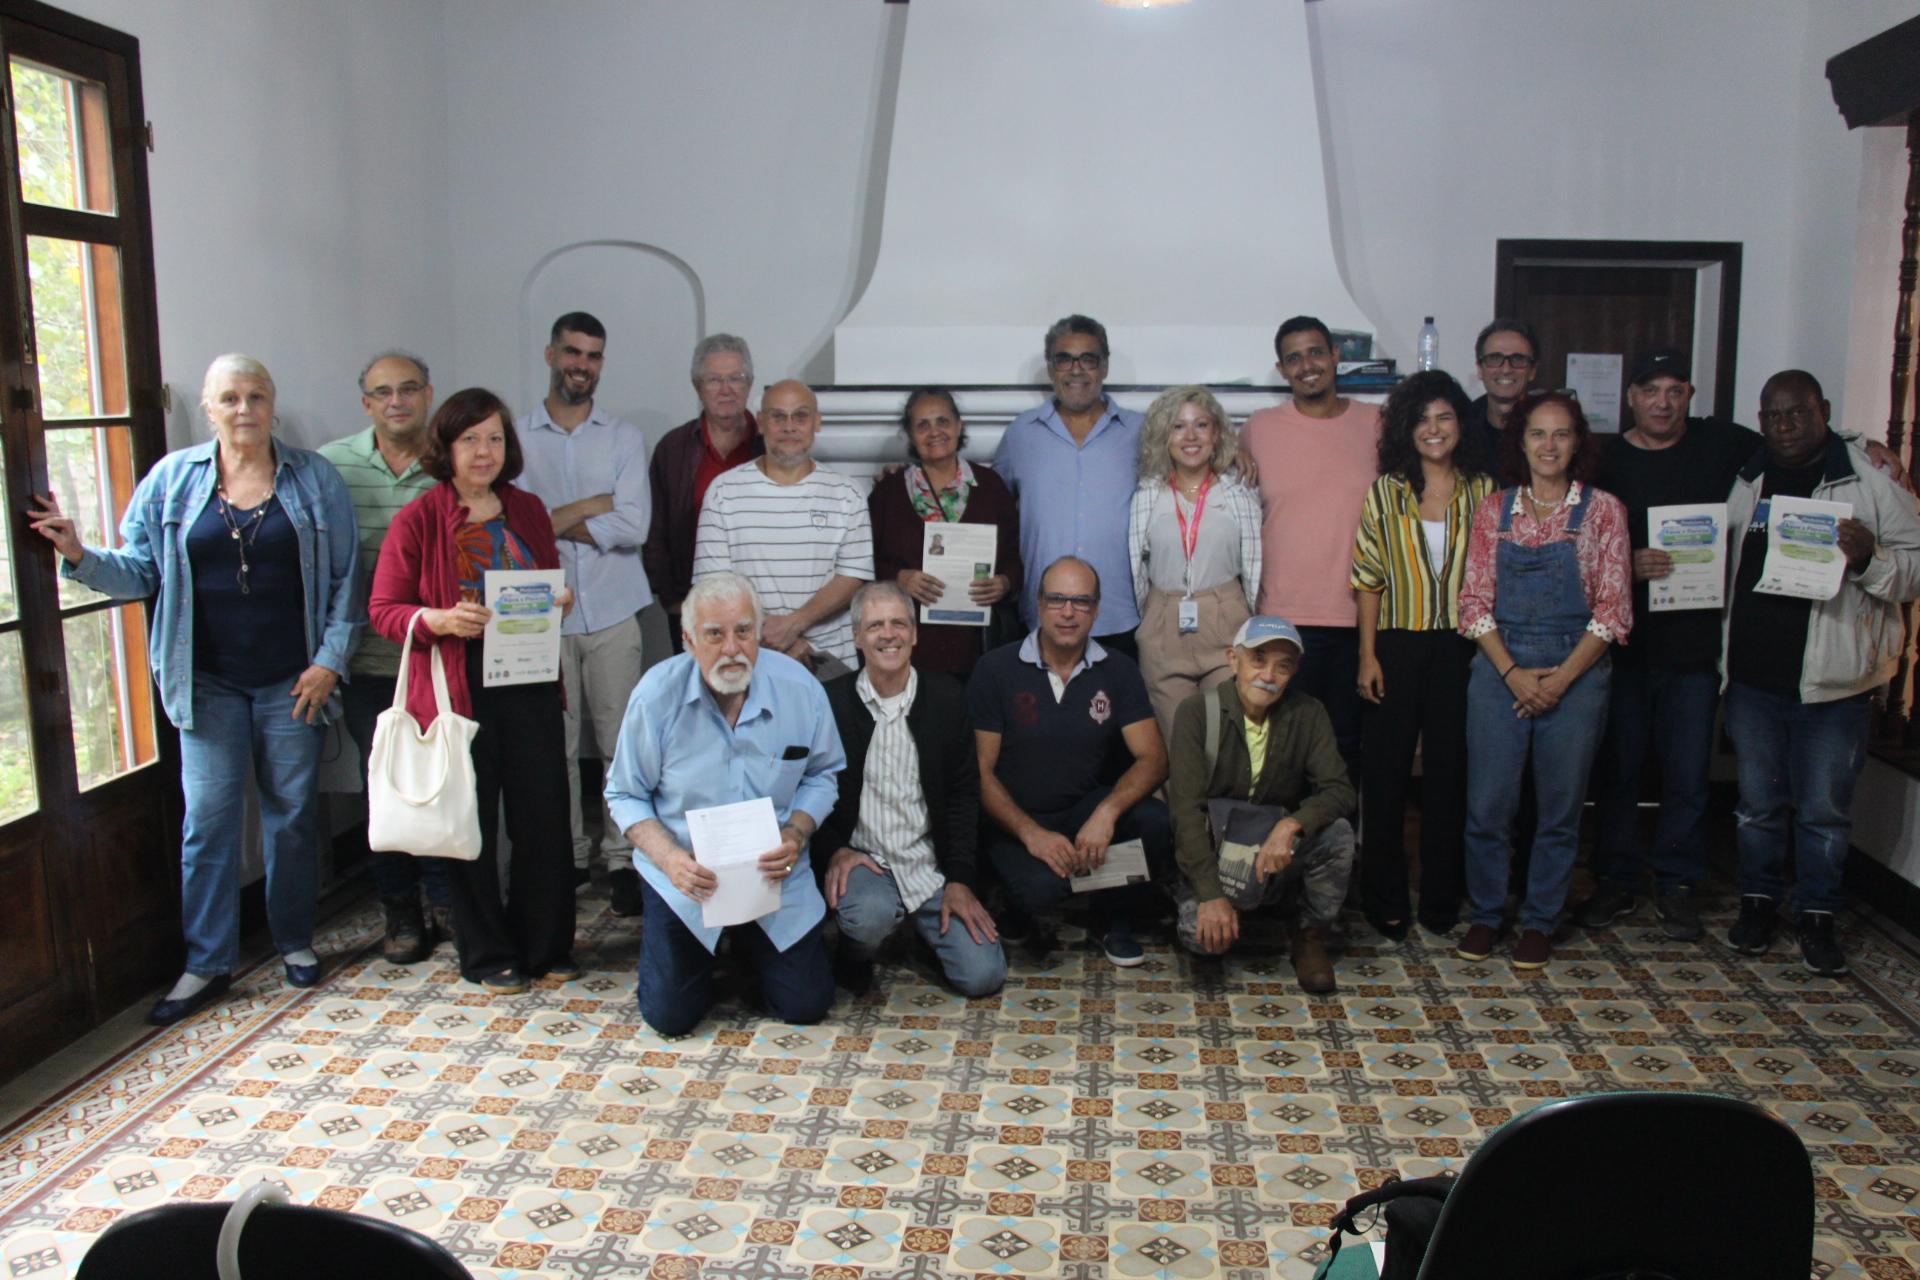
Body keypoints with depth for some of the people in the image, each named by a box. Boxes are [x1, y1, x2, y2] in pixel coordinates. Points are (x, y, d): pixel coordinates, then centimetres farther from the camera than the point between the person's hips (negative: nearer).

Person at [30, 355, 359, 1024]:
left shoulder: (315, 479, 2)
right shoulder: (173, 479, 6)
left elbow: (345, 577, 2)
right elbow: (140, 572, 7)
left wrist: (329, 658, -5)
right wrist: (81, 556, -11)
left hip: (292, 681, 0)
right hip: (208, 684, 1)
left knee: (292, 811, 8)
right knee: (208, 818, 0)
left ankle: (295, 942, 23)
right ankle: (207, 963, 10)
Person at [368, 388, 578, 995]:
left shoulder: (527, 511, 10)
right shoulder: (418, 519, -3)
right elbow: (383, 609, -2)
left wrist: (560, 600, -1)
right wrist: (438, 619, -20)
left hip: (529, 684, 4)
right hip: (458, 690, -3)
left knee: (544, 817, 6)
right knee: (471, 825, 5)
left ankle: (546, 945, 23)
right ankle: (487, 955, 20)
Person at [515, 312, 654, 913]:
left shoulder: (625, 437, 6)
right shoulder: (517, 437, 7)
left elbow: (634, 527, -7)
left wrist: (552, 520, -7)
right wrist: (591, 508, -8)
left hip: (611, 614, 0)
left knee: (620, 743, -1)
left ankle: (621, 859, 9)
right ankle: (568, 856, 18)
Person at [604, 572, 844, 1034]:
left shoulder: (800, 689, -12)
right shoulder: (657, 694, -15)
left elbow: (821, 775, 3)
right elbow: (625, 795, -4)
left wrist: (796, 834, -16)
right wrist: (669, 857, -21)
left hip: (775, 873, 2)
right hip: (685, 874, -1)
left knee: (807, 1005, 0)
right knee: (671, 1015, -4)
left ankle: (750, 944, 32)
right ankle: (659, 936, 30)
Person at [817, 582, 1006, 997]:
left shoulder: (948, 698, 2)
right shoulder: (831, 701, -4)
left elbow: (963, 792, 3)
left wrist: (959, 879, -4)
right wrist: (836, 849, -12)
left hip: (931, 865, 2)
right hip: (862, 858, -2)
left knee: (983, 975, -10)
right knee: (870, 915, -36)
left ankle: (922, 927, 22)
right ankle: (854, 958, 2)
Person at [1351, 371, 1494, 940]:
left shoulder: (1482, 490, 5)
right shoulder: (1386, 491, 2)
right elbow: (1369, 579, 1)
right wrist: (1368, 654, -4)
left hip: (1460, 646, 1)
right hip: (1397, 643, -1)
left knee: (1449, 769, 8)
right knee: (1386, 769, 4)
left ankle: (1441, 898, 20)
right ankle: (1384, 899, 15)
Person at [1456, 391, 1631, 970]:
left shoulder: (1603, 510, 1)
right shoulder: (1495, 509, 5)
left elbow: (1613, 608, -2)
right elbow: (1475, 601, 2)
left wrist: (1561, 679, -10)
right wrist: (1514, 673, -9)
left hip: (1575, 672, -1)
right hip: (1499, 670, 1)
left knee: (1559, 808, 7)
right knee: (1486, 805, 2)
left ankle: (1540, 922, 22)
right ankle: (1485, 915, 20)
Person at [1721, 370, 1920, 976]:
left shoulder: (1870, 484, -2)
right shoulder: (1744, 484, 9)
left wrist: (1869, 557, -23)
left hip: (1831, 682, -3)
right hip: (1752, 677, 3)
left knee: (1825, 808, 5)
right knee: (1757, 801, 14)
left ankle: (1817, 916, 21)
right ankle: (1758, 902, 29)